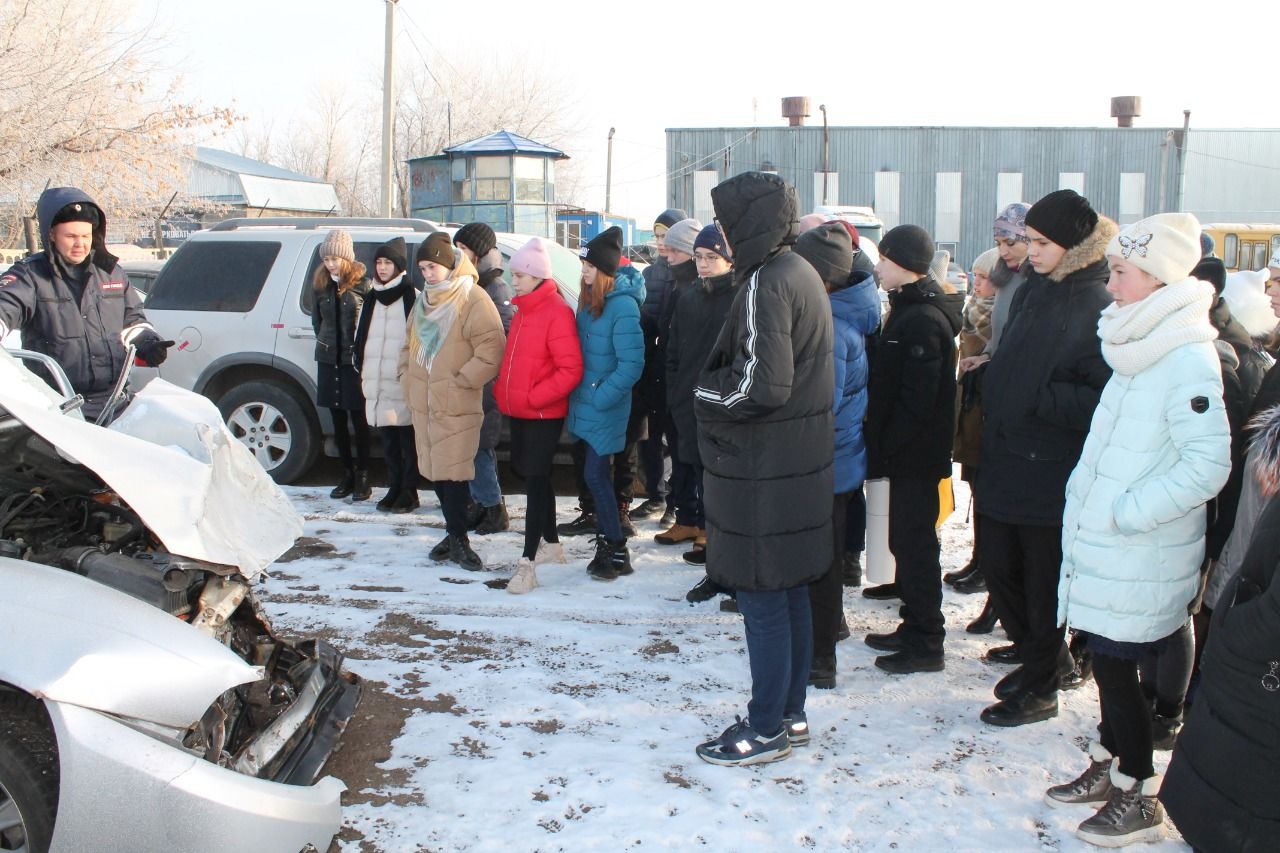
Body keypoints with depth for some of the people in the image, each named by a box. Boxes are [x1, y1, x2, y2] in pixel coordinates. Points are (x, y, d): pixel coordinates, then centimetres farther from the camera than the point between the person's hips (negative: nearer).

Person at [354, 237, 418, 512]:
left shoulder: (413, 298, -6)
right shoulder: (371, 299, 17)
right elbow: (360, 338, 22)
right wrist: (362, 369, 15)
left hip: (404, 385, -7)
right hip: (377, 384, 7)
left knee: (408, 439, 1)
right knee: (387, 440, 12)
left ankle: (409, 492, 8)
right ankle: (394, 488, 22)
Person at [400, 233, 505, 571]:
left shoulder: (473, 300, -11)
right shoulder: (424, 301, 15)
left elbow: (491, 352, -18)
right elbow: (410, 342, 26)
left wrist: (461, 381, -17)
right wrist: (407, 374, 12)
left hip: (456, 406, -8)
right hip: (423, 402, 8)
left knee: (452, 471, -7)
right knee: (434, 470, 11)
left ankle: (458, 539, 2)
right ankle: (456, 534, 21)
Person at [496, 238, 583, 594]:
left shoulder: (556, 312, -15)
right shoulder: (523, 310, 12)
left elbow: (571, 370, -21)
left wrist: (534, 396, -20)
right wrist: (504, 390, 9)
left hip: (544, 414, -9)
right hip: (519, 411, 9)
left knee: (535, 480, -8)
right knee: (535, 476, 17)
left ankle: (527, 562, -6)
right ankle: (551, 544, 31)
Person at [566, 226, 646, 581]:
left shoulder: (623, 305, -18)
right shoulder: (589, 300, 8)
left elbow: (632, 363, -21)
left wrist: (601, 397, -18)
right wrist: (581, 395, 11)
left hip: (607, 407, -8)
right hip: (586, 404, 8)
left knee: (596, 475, -6)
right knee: (596, 474, 14)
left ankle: (617, 552, 5)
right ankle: (606, 543, 25)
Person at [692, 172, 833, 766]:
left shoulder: (765, 283, -18)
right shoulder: (803, 274, 12)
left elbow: (760, 384, -25)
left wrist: (706, 393, -9)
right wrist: (718, 388, 10)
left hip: (764, 473, -10)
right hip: (800, 465, 10)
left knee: (762, 600, 1)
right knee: (790, 594, 16)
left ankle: (767, 729, 12)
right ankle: (790, 714, 28)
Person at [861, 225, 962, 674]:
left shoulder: (922, 320, -19)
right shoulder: (911, 309, 14)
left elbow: (917, 399, -24)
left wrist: (886, 447, -17)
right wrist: (883, 445, 15)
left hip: (914, 454, -10)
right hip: (909, 452, 10)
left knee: (915, 544, -2)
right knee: (907, 541, 16)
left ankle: (926, 645, 7)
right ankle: (914, 628, 27)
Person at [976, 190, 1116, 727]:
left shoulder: (1099, 306, -16)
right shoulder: (1030, 292, 9)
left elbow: (1104, 400, -21)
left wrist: (1040, 399, -18)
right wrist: (992, 383, 6)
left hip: (1053, 475, -8)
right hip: (1005, 464, 8)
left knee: (1044, 581, 6)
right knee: (998, 567, 17)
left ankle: (1039, 687, 23)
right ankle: (1046, 657, 38)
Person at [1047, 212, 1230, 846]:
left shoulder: (1187, 359, -19)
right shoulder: (1140, 350, 10)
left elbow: (1209, 462, -25)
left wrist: (1128, 512, -21)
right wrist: (1090, 504, 14)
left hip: (1140, 559, -8)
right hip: (1103, 545, 8)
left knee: (1115, 666, 1)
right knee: (1107, 661, 17)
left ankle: (1138, 799, 17)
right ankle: (1107, 768, 33)